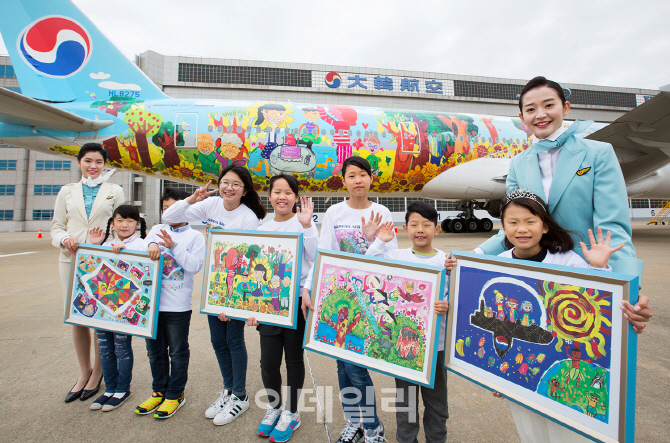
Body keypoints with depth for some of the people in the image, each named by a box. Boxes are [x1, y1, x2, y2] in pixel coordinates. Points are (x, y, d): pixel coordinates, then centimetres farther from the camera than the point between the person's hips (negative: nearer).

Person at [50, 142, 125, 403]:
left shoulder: (115, 191, 7)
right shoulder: (67, 192, 14)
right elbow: (56, 227, 11)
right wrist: (64, 239, -10)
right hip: (72, 260, 3)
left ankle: (98, 372, 20)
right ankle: (84, 372, 26)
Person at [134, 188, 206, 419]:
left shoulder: (195, 237, -3)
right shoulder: (157, 229, 10)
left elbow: (195, 266, -14)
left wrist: (174, 246, -22)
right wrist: (152, 245, -28)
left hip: (178, 306, -4)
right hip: (152, 302, 5)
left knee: (178, 352, 9)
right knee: (155, 351, 18)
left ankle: (175, 394, 27)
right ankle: (159, 391, 37)